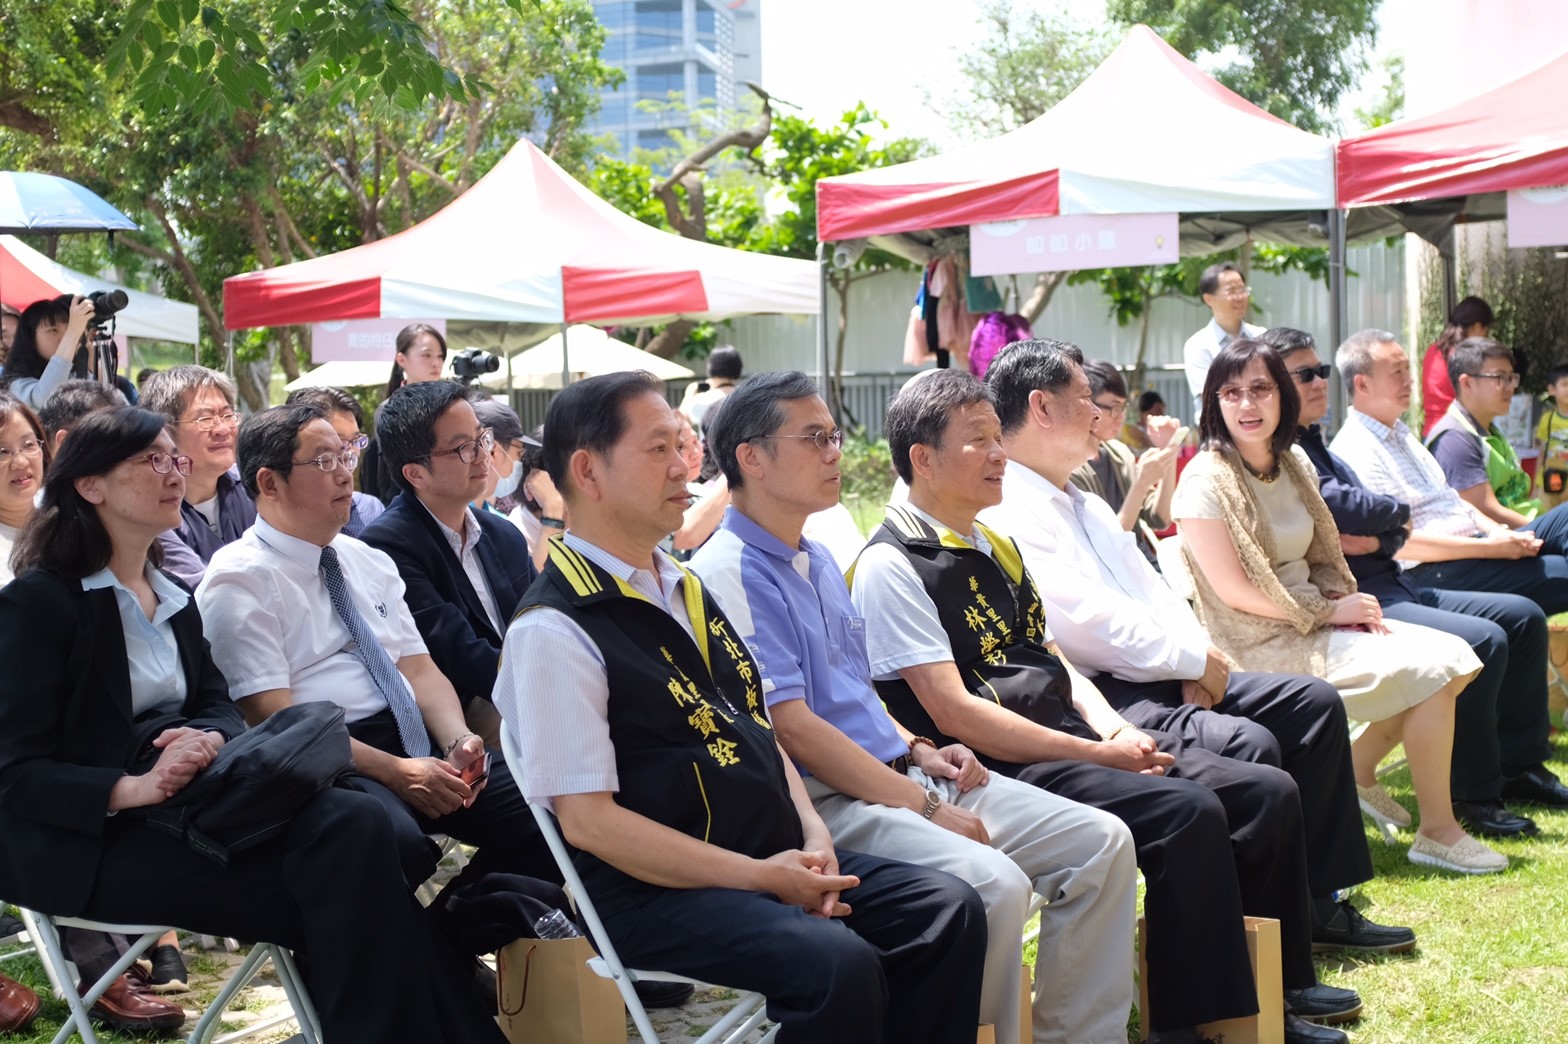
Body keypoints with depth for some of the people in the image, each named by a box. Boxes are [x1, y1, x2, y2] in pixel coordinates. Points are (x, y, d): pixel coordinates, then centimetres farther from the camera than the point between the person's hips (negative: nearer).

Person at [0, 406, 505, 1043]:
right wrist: (134, 788, -26)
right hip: (90, 844, -7)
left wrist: (208, 739, -13)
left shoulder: (173, 595, 17)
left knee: (354, 825, -23)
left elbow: (218, 704, 13)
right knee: (340, 877, -25)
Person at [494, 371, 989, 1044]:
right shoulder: (554, 631, -12)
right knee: (839, 967, -30)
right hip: (658, 895, -8)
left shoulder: (687, 591, 16)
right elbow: (586, 819, -17)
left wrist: (813, 837, 2)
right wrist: (762, 878, -17)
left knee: (950, 911, -6)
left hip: (779, 858, 9)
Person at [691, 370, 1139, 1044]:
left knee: (1101, 842, -3)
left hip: (898, 777, 9)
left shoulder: (819, 561, 19)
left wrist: (919, 752, 9)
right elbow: (792, 730, -17)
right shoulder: (728, 574, -11)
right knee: (993, 883, -32)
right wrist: (924, 808, -16)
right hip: (824, 804, -9)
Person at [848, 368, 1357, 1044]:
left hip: (1073, 741, 9)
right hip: (1004, 770, -9)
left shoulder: (997, 548, 18)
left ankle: (1279, 988, 14)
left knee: (1268, 793, -1)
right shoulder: (891, 567, -10)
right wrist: (1098, 756, -15)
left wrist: (1113, 729, 1)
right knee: (1186, 813, -28)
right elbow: (954, 714, -16)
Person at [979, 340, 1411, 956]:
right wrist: (1195, 662, -10)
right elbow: (1090, 624, -19)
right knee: (1248, 745, -28)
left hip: (1162, 677, 11)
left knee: (1315, 702, 3)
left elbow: (1153, 591, 20)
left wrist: (1196, 656, -1)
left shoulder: (1087, 507, 23)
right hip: (1100, 696, -10)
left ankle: (1318, 904, 8)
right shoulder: (1007, 516, -12)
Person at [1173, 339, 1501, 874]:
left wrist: (1354, 606, -6)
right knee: (1431, 674, -15)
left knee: (1455, 656, -1)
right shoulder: (1206, 480, -15)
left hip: (1314, 624, 8)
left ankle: (1354, 774, 11)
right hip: (1263, 646, -8)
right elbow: (1233, 590, -18)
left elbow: (1320, 559, 15)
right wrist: (1328, 612, -14)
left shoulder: (1294, 463, 8)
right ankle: (1437, 833, -2)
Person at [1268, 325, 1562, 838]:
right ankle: (1472, 798, -15)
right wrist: (1398, 512, -1)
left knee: (1524, 617, 8)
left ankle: (1518, 763, 15)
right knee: (1484, 641, -26)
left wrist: (1376, 538, -9)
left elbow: (1396, 534, 15)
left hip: (1391, 587, 11)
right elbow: (1347, 507, -21)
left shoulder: (1318, 448, 20)